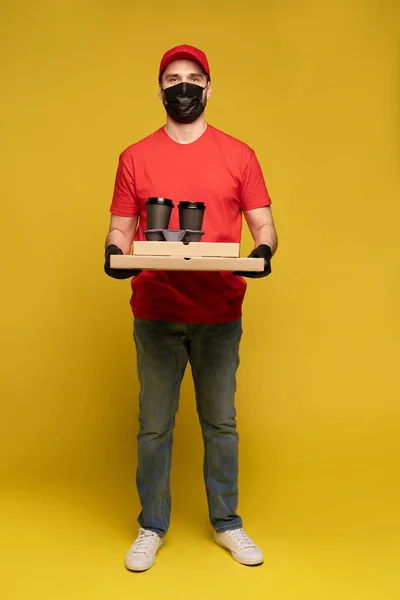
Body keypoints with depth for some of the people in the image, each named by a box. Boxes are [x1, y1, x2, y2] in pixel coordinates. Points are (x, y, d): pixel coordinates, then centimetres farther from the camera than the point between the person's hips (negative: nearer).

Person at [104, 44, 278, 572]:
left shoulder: (239, 155, 6)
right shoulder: (135, 158, 7)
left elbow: (263, 225, 5)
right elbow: (120, 230, 7)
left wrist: (263, 252, -17)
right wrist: (115, 254, -14)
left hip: (220, 314, 0)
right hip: (155, 314, 0)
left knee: (221, 423, 11)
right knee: (154, 425, 8)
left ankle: (227, 524, 29)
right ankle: (152, 528, 26)